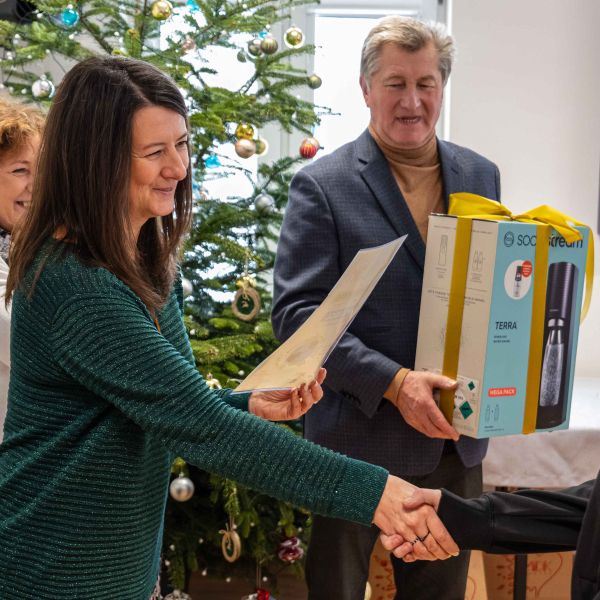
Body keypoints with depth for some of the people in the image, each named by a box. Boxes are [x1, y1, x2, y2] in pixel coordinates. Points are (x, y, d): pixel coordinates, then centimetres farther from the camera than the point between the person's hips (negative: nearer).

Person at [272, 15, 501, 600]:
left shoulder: (481, 175, 6)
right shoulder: (322, 185, -9)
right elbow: (296, 311, -15)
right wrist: (393, 383, -24)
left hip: (455, 440, 5)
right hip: (359, 438, -4)